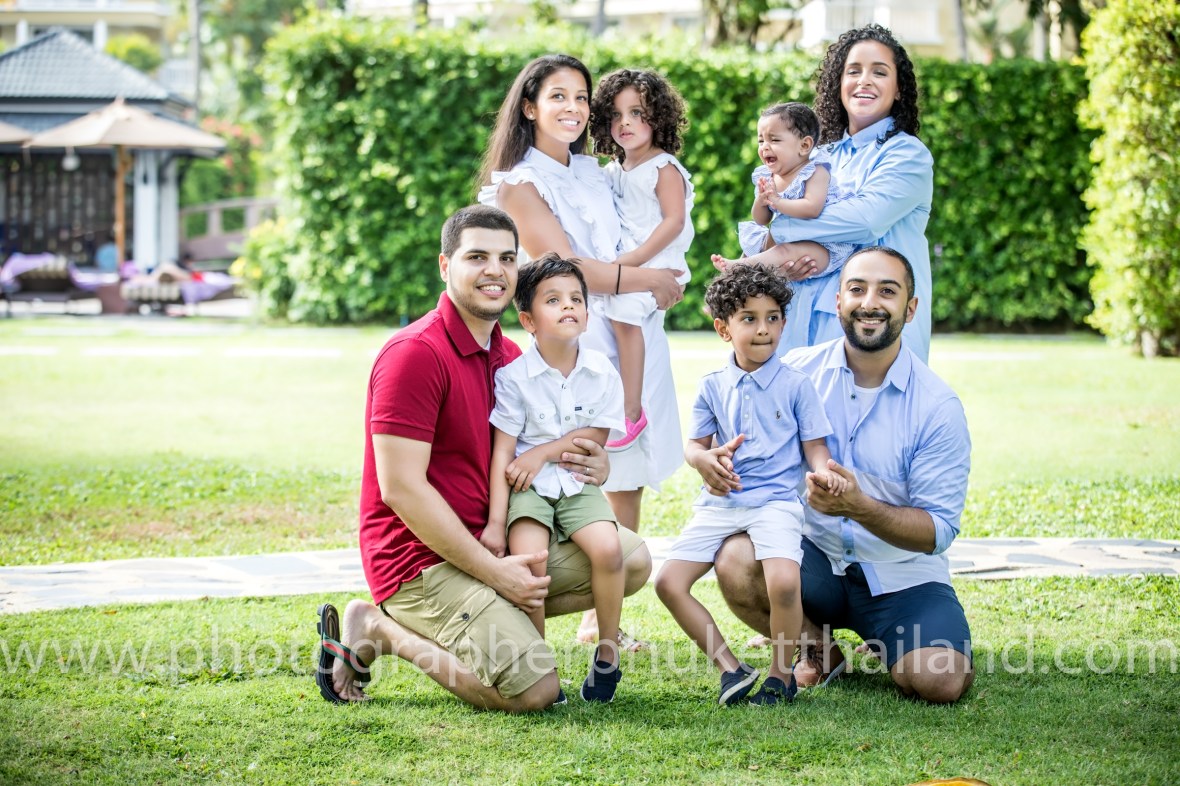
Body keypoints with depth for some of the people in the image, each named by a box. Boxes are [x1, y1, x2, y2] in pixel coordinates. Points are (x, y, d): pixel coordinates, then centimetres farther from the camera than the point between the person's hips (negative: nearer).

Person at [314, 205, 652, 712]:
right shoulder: (415, 354, -16)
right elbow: (402, 487, -21)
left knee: (632, 560, 3)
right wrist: (493, 571, -20)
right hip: (422, 557, -9)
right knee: (535, 689, -20)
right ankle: (376, 630, -4)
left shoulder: (509, 357, 12)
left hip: (491, 543, 9)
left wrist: (590, 467, -1)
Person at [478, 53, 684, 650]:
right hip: (576, 339, -7)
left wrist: (665, 282, 5)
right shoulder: (519, 183, -4)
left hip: (635, 336, 7)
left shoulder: (593, 173, 18)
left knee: (628, 478, 5)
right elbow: (567, 267, -10)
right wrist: (649, 280, -4)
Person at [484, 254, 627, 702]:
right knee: (528, 558, -28)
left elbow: (596, 436, 2)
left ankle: (607, 655, -5)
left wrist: (542, 452, -11)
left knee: (608, 549, -24)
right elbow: (502, 451, -9)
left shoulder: (602, 374, 1)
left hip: (578, 485, 2)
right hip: (527, 487, -2)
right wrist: (495, 522, -14)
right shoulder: (513, 376, -6)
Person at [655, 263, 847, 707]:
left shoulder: (795, 386, 3)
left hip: (776, 502, -4)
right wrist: (702, 459, -13)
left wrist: (823, 471, -20)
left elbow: (815, 446, 3)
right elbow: (695, 444, 12)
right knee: (669, 582, -12)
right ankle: (731, 669, -2)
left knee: (783, 583, -30)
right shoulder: (713, 387, 11)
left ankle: (782, 673, -6)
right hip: (720, 503, 4)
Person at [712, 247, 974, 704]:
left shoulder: (938, 407, -10)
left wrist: (859, 507, -30)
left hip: (902, 575, -2)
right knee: (736, 560, -29)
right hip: (814, 555, 2)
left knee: (939, 682, -26)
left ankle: (886, 646, 12)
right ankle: (818, 648, 1)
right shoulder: (796, 371, -4)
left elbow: (940, 530, -12)